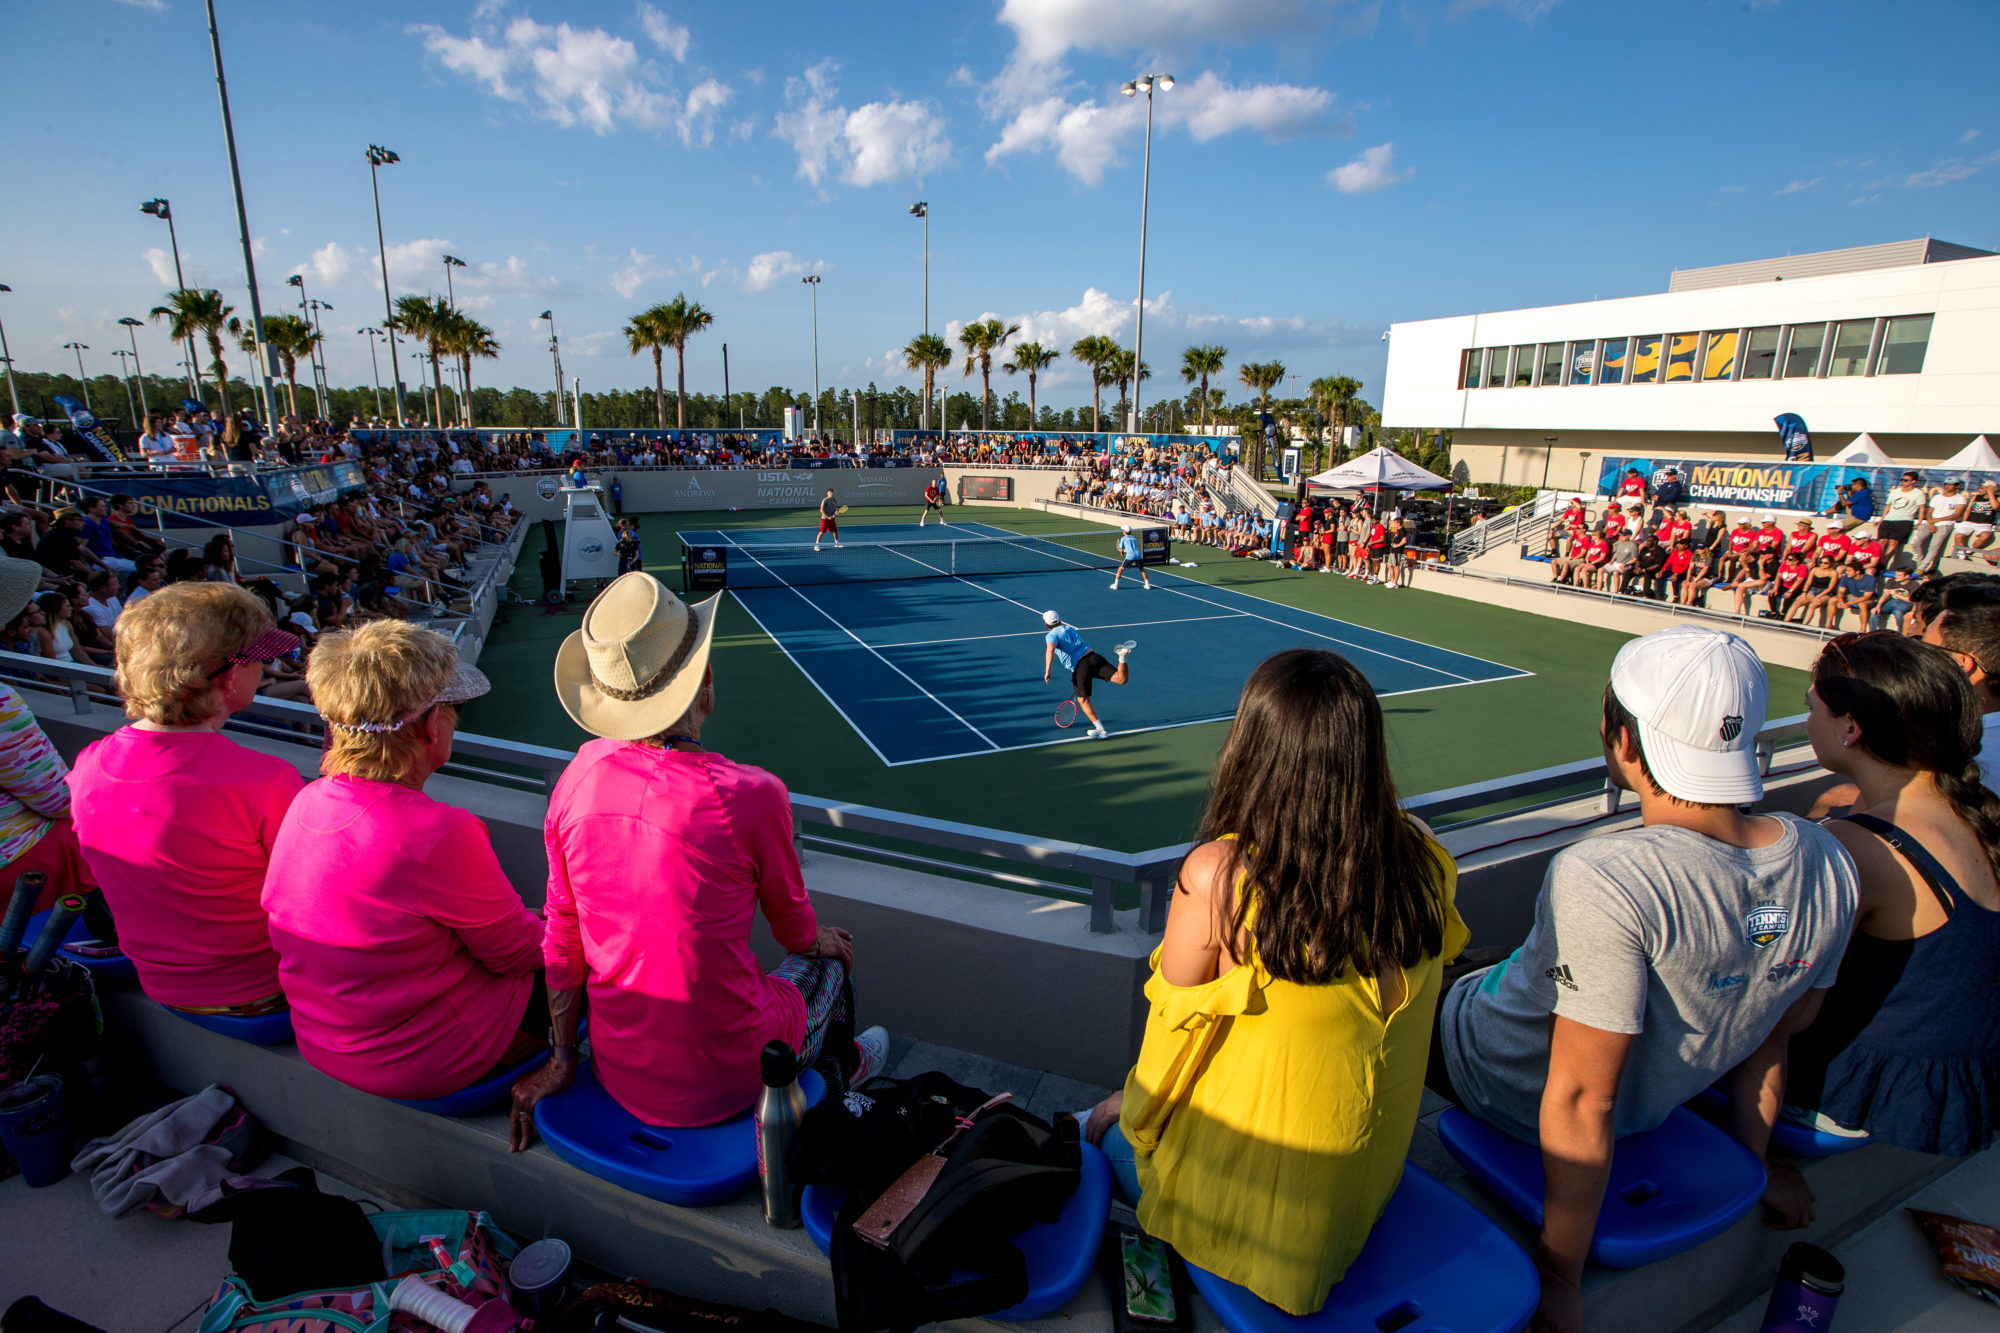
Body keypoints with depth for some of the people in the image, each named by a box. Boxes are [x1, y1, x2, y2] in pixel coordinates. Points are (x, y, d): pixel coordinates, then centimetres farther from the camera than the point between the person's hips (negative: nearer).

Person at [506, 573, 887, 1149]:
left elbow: (562, 939, -1)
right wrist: (820, 941, 17)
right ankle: (839, 1068, 55)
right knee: (832, 956, 26)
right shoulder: (751, 795, -25)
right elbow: (794, 927, -6)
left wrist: (561, 1060, 9)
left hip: (617, 1073, 5)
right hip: (719, 1086, -4)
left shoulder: (580, 774, -11)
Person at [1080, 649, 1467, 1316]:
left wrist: (1132, 1109, 7)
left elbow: (1174, 1031, -15)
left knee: (1107, 1126, 26)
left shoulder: (1215, 876, -31)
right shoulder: (1426, 859, -16)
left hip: (1246, 1199, -4)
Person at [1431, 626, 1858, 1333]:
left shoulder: (1599, 879, -36)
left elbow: (1580, 1101, -29)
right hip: (1651, 1107, 7)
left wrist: (1560, 1276, -14)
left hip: (1507, 1088, -6)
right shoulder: (1828, 863, -13)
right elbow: (1770, 1040, 2)